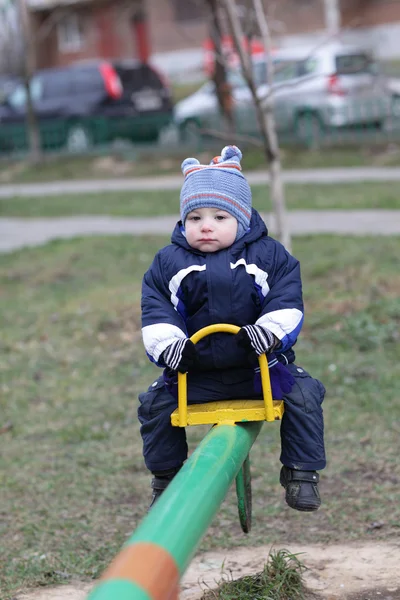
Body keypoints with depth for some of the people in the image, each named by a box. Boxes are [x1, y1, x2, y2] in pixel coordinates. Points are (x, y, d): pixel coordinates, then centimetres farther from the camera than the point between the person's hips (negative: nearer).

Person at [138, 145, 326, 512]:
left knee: (303, 395, -17)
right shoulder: (168, 263, 0)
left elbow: (286, 301, -7)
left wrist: (269, 332, -25)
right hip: (195, 374, 1)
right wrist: (168, 345, -21)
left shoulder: (269, 255, -2)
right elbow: (155, 310, -4)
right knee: (156, 405, -10)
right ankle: (165, 479, 12)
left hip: (259, 366, -1)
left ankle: (301, 474, 1)